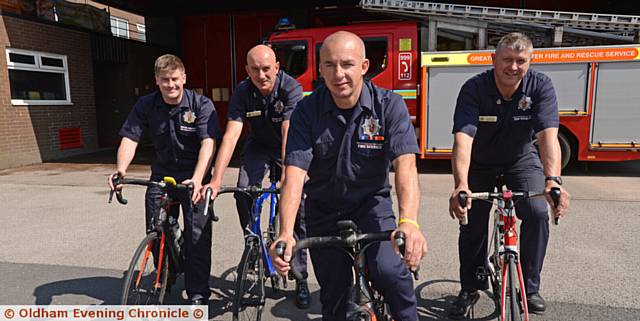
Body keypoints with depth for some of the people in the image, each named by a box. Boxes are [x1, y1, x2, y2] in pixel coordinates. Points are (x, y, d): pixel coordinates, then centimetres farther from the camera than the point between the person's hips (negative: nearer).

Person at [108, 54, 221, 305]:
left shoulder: (201, 105, -14)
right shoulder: (145, 105, -4)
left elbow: (208, 143, -24)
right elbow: (130, 139, -11)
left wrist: (197, 179, -40)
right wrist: (121, 169, -31)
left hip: (194, 177, -3)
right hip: (161, 175, 4)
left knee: (197, 235, -6)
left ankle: (198, 293, 8)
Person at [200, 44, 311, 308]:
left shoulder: (291, 88, -27)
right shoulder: (242, 92, -19)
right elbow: (231, 135, -28)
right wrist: (216, 180, -38)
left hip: (289, 148, -2)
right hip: (259, 146, 3)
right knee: (243, 192, -23)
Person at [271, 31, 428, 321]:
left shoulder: (389, 105, -15)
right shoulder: (307, 110, -14)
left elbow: (405, 164, -27)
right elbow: (295, 173, -23)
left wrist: (409, 222, -44)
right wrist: (285, 233, -36)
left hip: (371, 203, -1)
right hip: (323, 210, 1)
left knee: (389, 272, -23)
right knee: (333, 294, 9)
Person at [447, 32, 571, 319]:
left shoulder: (540, 87, -19)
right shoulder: (474, 89, -24)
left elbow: (548, 135, -31)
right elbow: (463, 138, -37)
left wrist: (553, 181, -48)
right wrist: (461, 185, -52)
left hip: (521, 160, 1)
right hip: (481, 162, -1)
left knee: (537, 213, -19)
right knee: (472, 223, -4)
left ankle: (529, 287, 4)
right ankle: (470, 289, 18)